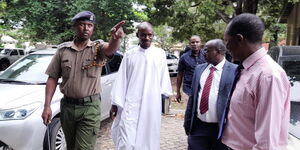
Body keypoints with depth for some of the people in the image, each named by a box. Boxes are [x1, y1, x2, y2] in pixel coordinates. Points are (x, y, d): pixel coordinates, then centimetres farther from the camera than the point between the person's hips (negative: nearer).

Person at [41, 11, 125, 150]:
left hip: (90, 108, -3)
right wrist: (47, 106, -4)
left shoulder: (97, 47, -5)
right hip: (67, 106, 4)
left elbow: (109, 49, -29)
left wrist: (115, 38, -53)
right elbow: (53, 78, 3)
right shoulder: (63, 49, 2)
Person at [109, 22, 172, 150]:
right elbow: (121, 79, 3)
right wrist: (115, 103, 3)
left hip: (152, 104, 1)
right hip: (130, 104, -1)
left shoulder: (160, 54, 4)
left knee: (149, 138, 10)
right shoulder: (129, 54, 2)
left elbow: (164, 78, 9)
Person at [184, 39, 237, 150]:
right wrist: (187, 122, 11)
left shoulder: (234, 71, -8)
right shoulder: (199, 69, 7)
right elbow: (193, 96, 11)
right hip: (197, 126, 4)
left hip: (221, 128, -4)